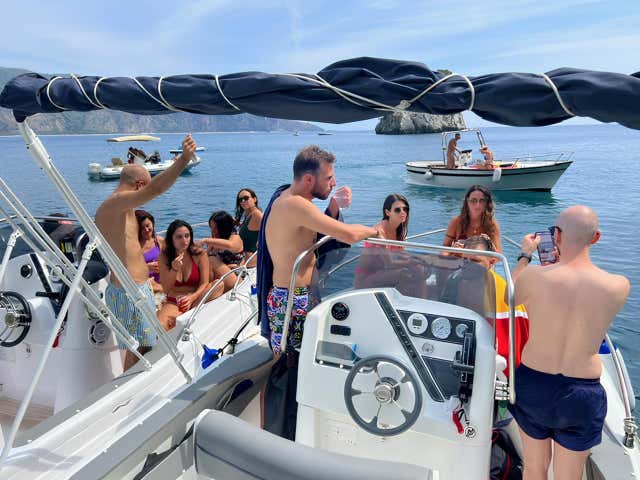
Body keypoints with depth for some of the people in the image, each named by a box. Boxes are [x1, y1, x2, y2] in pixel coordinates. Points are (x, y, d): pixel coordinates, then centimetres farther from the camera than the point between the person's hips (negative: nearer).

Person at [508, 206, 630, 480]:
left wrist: (525, 255, 15)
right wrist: (562, 260, 16)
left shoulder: (533, 276, -20)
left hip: (533, 385, 0)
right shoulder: (619, 286, -15)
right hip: (583, 393, 1)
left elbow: (510, 298, 4)